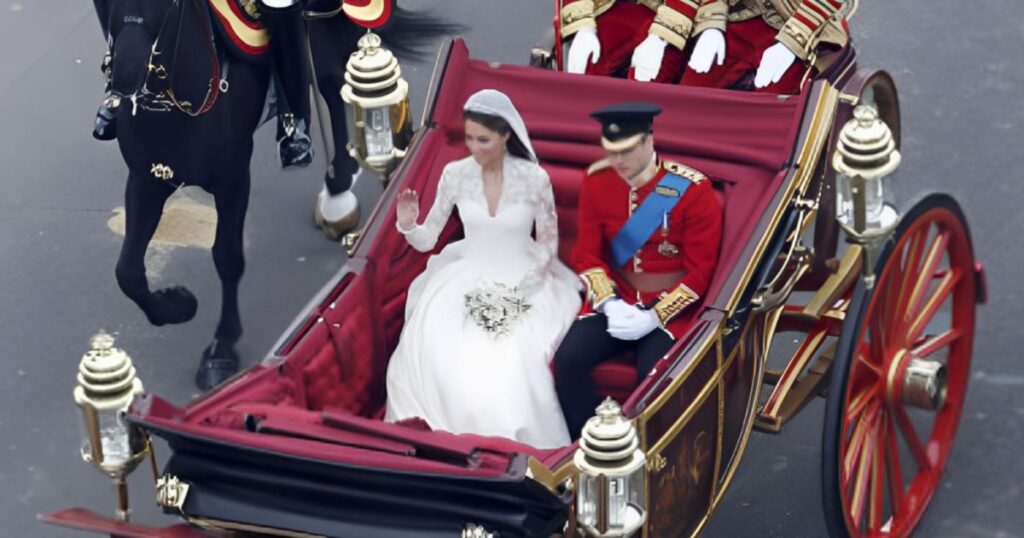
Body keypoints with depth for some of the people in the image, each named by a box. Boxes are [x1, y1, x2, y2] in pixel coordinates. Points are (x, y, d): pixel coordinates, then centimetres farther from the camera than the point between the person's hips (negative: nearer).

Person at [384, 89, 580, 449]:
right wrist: (408, 226, -21)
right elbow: (427, 241, 2)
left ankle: (520, 448, -11)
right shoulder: (454, 174, -2)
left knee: (512, 361, -29)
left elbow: (548, 246, -1)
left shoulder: (534, 178, -9)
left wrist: (516, 294, -13)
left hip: (523, 282, -2)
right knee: (436, 355, -25)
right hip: (467, 279, 2)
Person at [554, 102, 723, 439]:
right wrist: (610, 304, -15)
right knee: (568, 359, -20)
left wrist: (653, 317, -19)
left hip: (671, 307, -4)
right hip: (617, 300, 4)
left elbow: (700, 271, -11)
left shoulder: (693, 190, -13)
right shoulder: (597, 181, -1)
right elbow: (586, 255, 3)